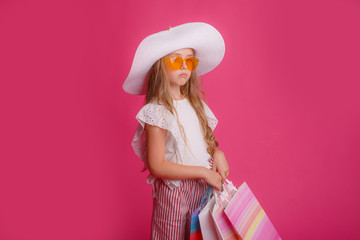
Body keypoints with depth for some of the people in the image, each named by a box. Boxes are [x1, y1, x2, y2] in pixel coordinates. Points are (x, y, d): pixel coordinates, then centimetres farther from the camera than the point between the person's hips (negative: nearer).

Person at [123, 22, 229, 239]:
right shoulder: (156, 112, -18)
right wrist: (203, 172, -19)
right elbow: (157, 166, -20)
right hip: (175, 191, -6)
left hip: (204, 186, 6)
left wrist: (217, 153, -7)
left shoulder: (194, 102, 3)